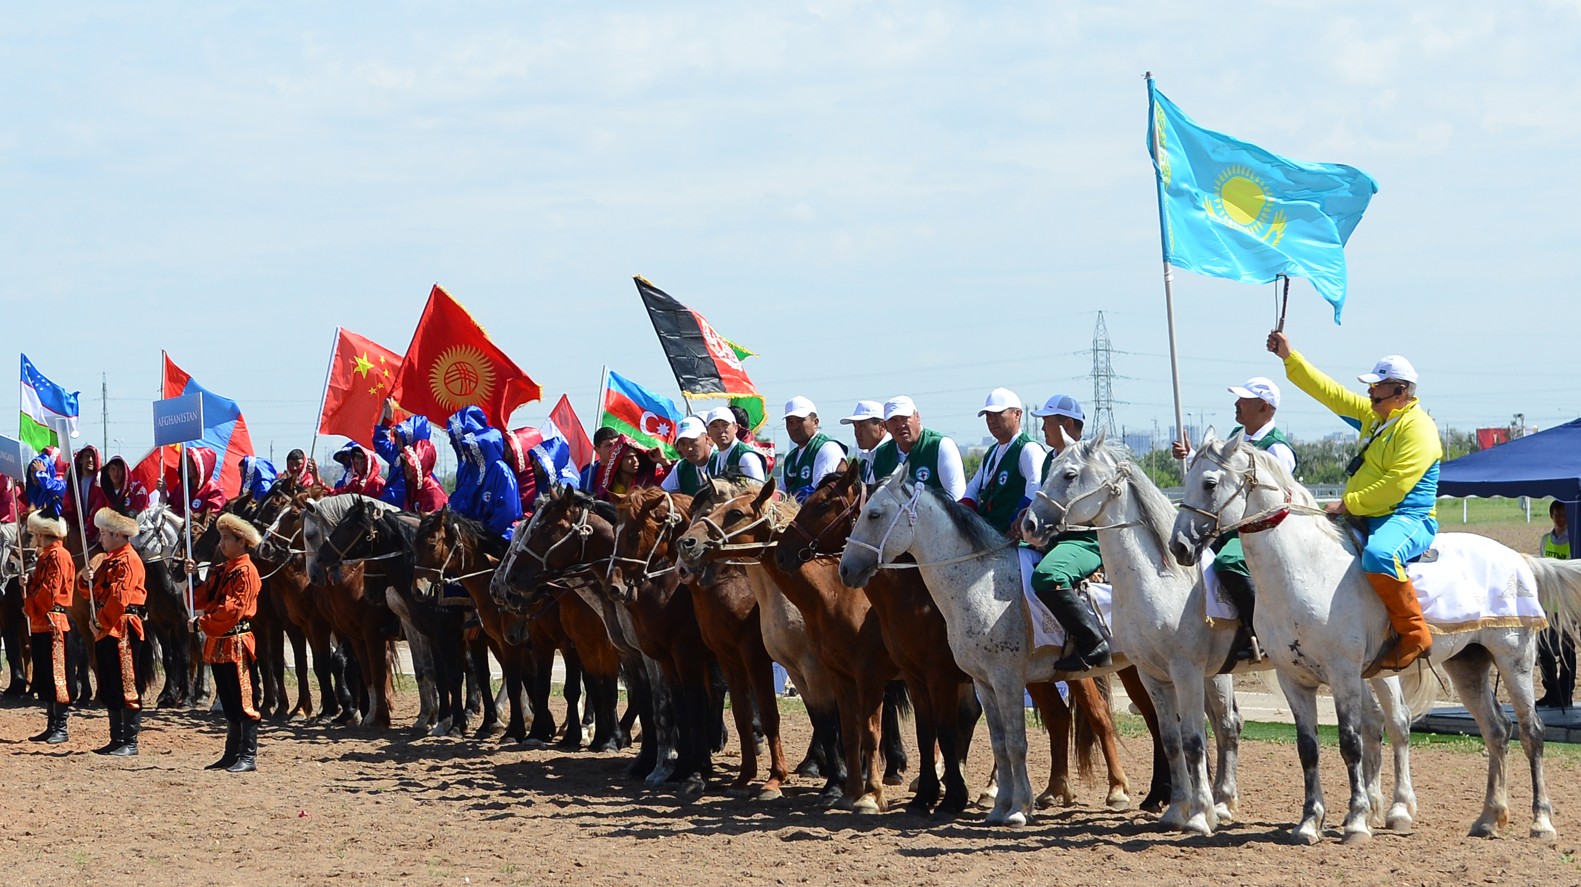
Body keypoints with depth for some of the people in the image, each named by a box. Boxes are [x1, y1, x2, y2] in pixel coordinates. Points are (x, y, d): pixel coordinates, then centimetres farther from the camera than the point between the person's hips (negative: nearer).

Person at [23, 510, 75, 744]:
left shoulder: (58, 556, -12)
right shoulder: (45, 556, 18)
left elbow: (51, 591, -19)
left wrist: (31, 605, -11)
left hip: (54, 624, -10)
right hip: (41, 624, 10)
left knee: (56, 676, -8)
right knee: (45, 679, 11)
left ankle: (61, 729, -6)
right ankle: (52, 726, 15)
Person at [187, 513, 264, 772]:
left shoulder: (246, 572, -11)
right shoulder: (220, 571, 16)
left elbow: (233, 608, -20)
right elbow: (202, 600, 11)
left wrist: (203, 623, -18)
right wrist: (192, 577, -3)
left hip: (237, 643, -9)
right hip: (219, 644, 9)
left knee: (244, 701, -6)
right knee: (228, 702, 13)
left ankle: (248, 757, -6)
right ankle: (232, 754, 18)